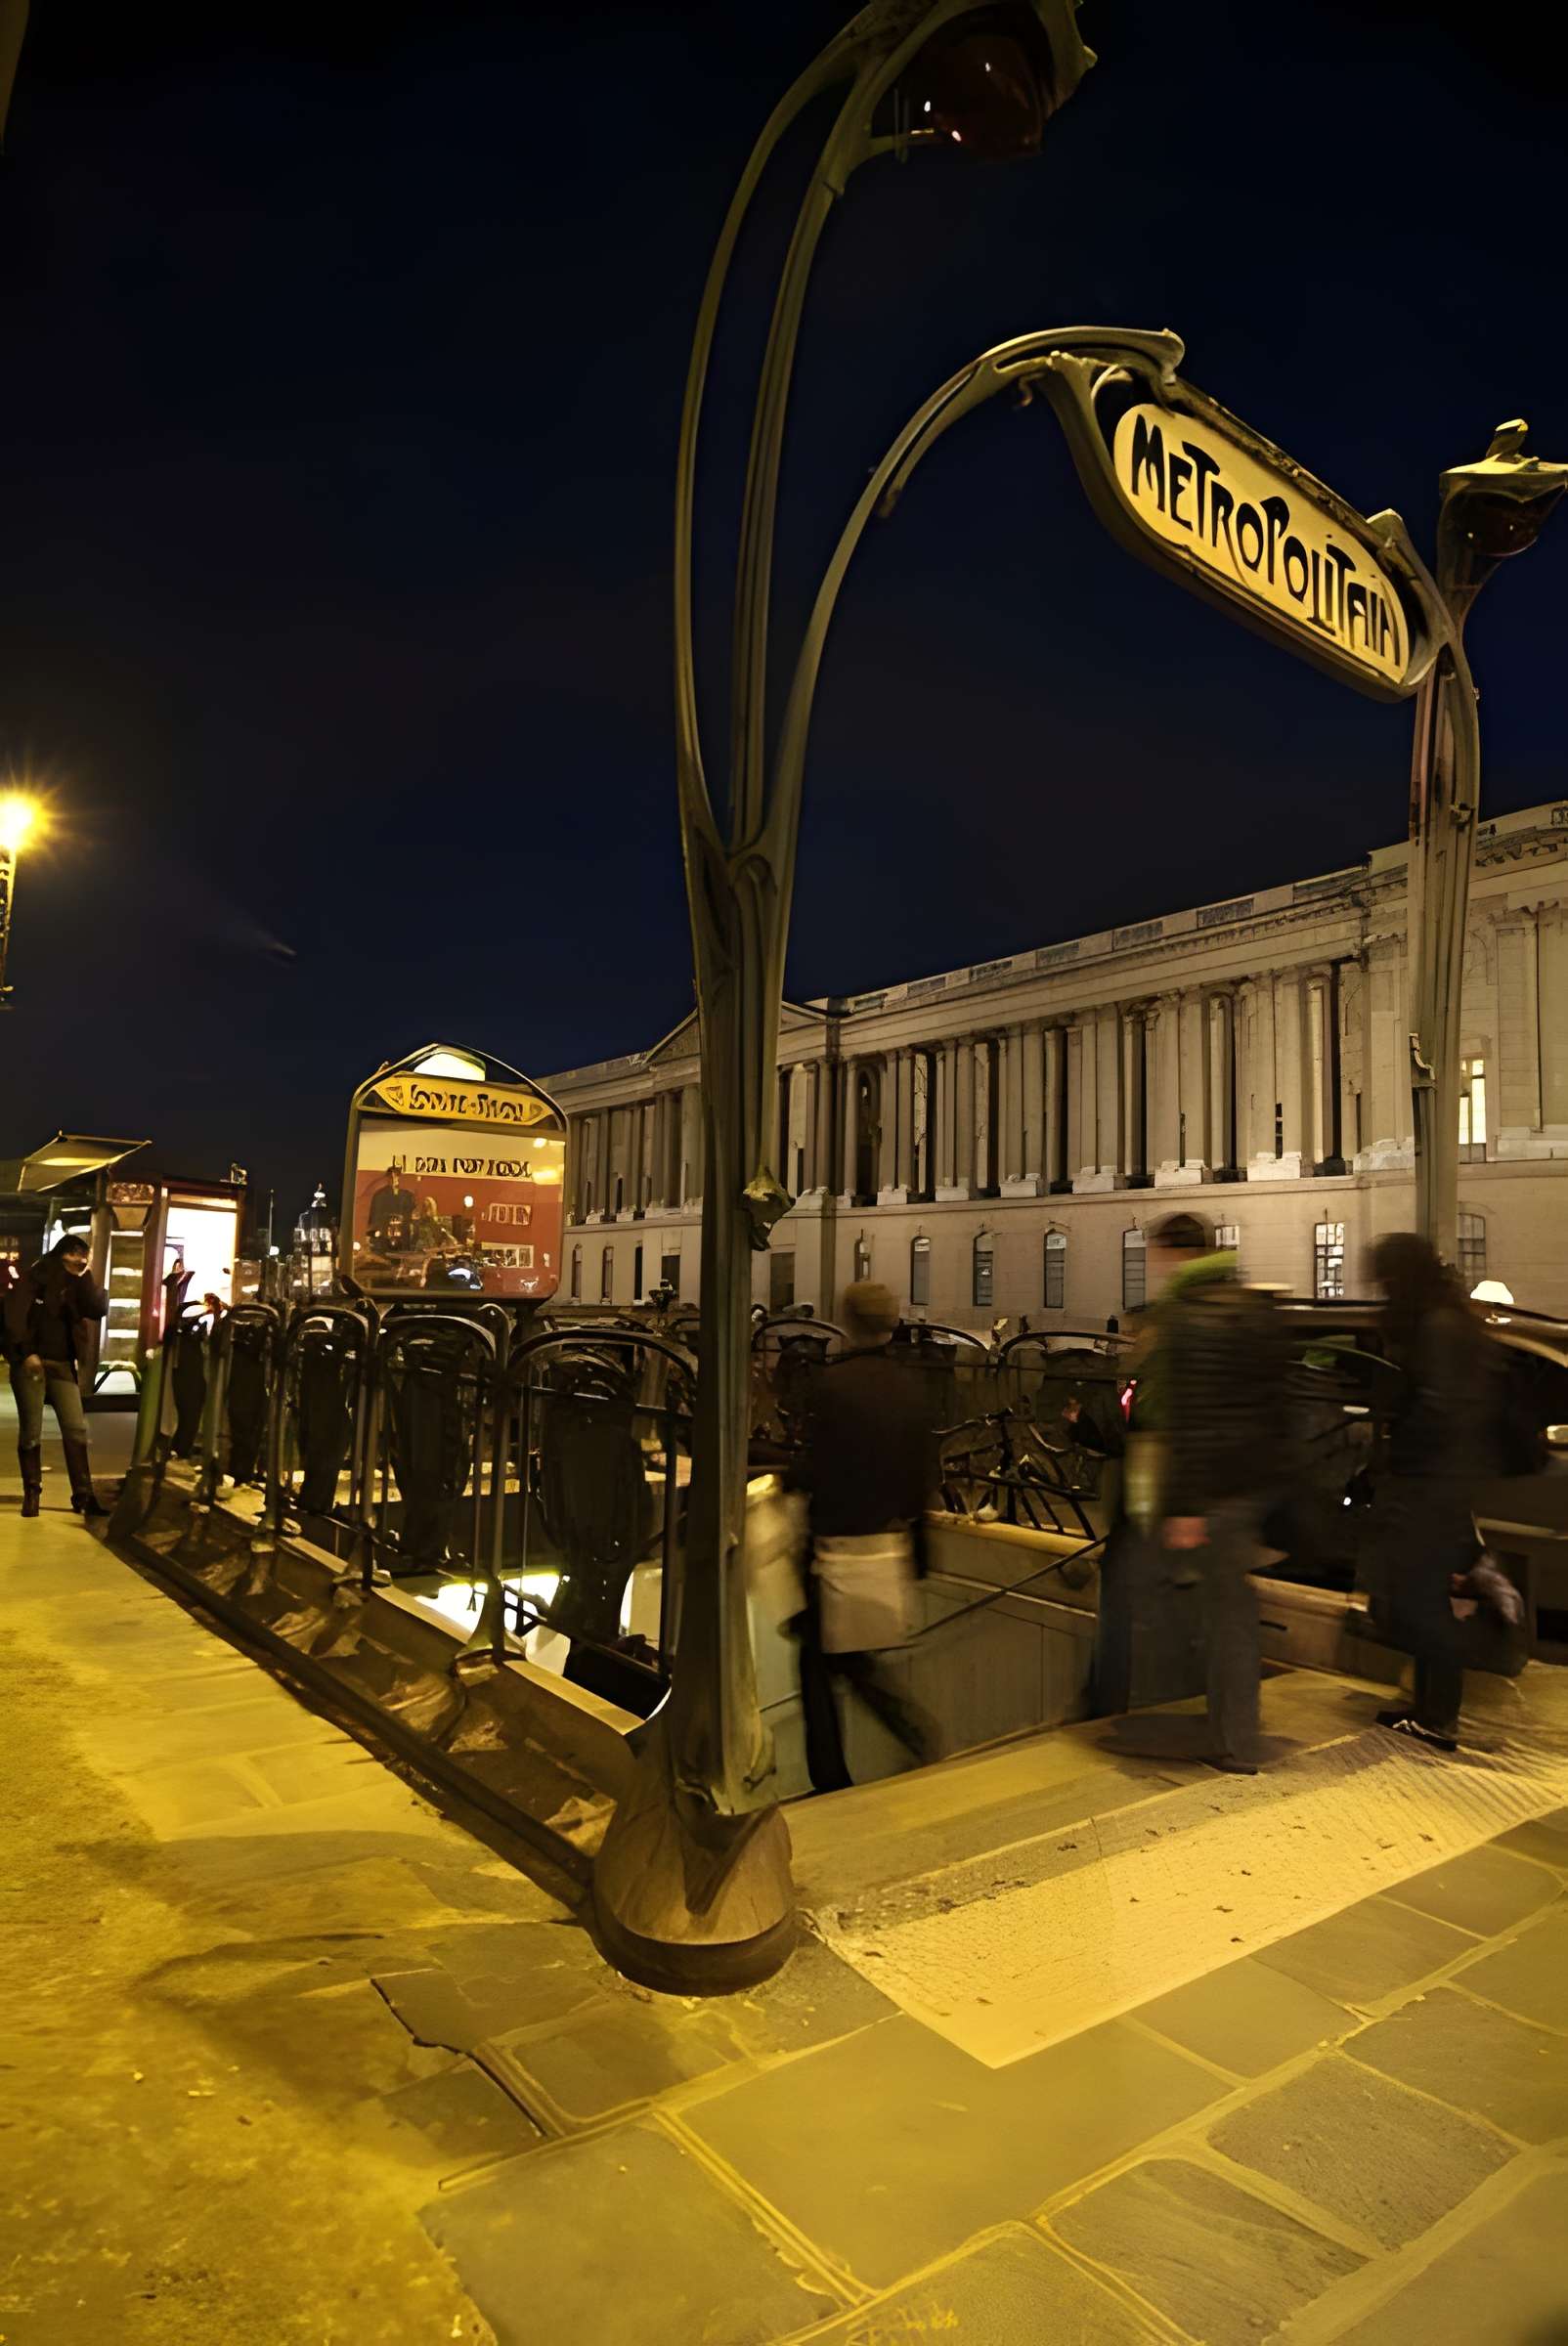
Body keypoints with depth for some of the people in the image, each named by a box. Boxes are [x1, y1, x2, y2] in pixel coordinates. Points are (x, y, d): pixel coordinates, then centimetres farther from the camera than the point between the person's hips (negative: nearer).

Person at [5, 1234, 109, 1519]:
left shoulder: (77, 1285, 10)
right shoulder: (35, 1277, -1)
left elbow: (99, 1309, -5)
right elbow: (13, 1315, -9)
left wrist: (84, 1276, -9)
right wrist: (26, 1353, -16)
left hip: (63, 1365, 3)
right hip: (30, 1362, -3)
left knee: (76, 1430, -3)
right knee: (30, 1431, 0)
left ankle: (83, 1495, -1)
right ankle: (32, 1493, 11)